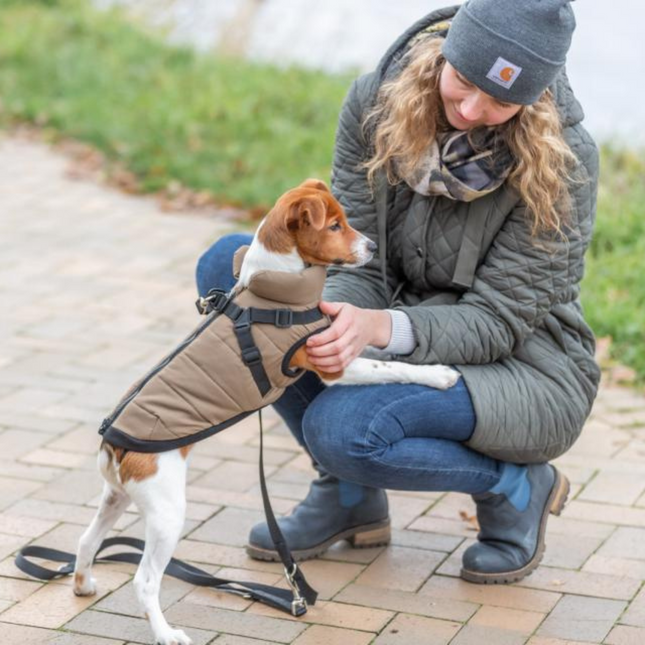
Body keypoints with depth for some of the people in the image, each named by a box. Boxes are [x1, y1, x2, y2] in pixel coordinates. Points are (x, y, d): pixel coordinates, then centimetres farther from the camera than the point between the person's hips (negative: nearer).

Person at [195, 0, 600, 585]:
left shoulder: (563, 159, -21)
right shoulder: (377, 102, -10)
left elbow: (498, 321, -21)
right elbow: (353, 261, -10)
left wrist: (384, 327, -39)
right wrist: (341, 319, -33)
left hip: (524, 369, -6)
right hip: (401, 345, 6)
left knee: (341, 426, -33)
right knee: (230, 267, -12)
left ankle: (518, 487, -4)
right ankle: (349, 494, -1)